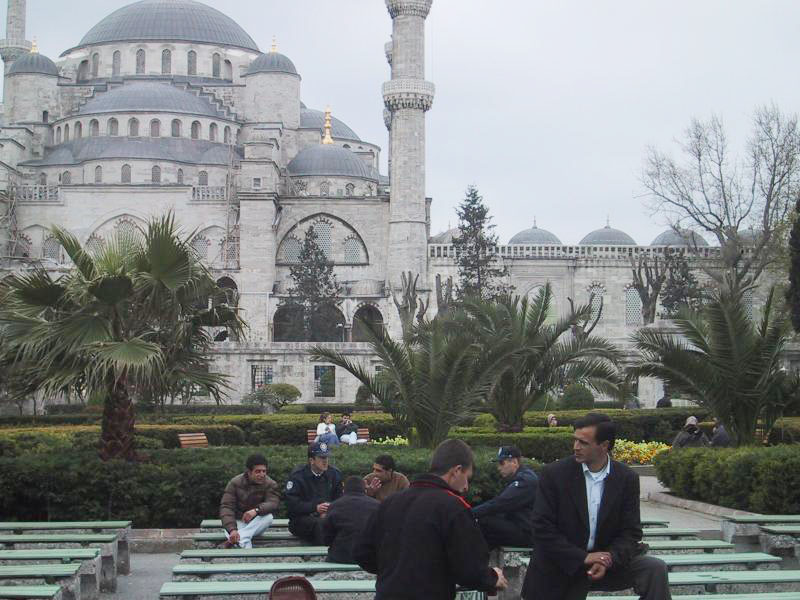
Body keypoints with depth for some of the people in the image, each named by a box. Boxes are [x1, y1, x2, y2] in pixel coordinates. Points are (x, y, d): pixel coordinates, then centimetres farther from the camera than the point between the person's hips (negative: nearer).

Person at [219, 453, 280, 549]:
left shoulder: (270, 484, -8)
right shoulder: (235, 483, -10)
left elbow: (273, 503, -24)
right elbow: (226, 507, -20)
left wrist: (256, 510, -47)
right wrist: (232, 529, -38)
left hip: (256, 524, 1)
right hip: (238, 522, -1)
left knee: (268, 517, -32)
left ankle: (234, 541, -41)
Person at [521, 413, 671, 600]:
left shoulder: (627, 479, -4)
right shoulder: (553, 474, -10)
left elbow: (630, 532, -2)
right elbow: (542, 528, -13)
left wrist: (609, 559, -22)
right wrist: (583, 558, -21)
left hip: (604, 564, 2)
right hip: (561, 570, -1)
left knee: (655, 569, -17)